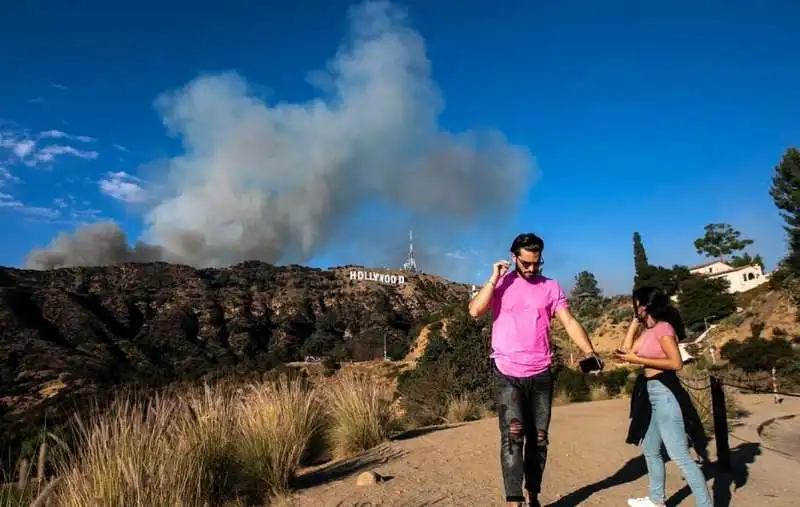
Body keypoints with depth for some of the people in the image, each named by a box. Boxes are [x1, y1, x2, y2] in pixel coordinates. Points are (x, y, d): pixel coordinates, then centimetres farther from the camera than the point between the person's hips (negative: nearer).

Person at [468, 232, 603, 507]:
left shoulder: (551, 287, 6)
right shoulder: (499, 284, 2)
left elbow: (570, 322, -2)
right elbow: (475, 311, -13)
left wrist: (590, 351, -17)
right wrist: (494, 278, -13)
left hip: (541, 373, 3)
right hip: (507, 373, -2)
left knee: (538, 438, 11)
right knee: (513, 434, -15)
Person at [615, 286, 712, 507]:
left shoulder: (663, 327, -14)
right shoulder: (649, 331, 12)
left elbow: (676, 363, -22)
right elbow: (627, 349, 9)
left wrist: (638, 359, -21)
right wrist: (635, 321, 10)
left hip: (665, 393, -10)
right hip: (651, 394, 10)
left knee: (679, 456, -7)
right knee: (651, 451, 20)